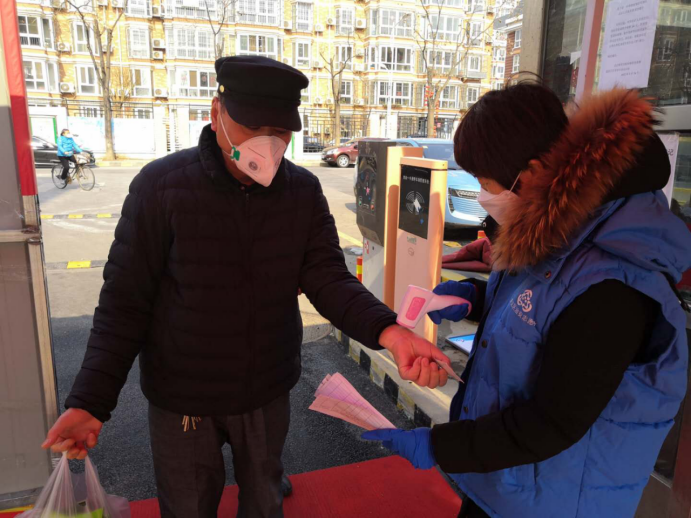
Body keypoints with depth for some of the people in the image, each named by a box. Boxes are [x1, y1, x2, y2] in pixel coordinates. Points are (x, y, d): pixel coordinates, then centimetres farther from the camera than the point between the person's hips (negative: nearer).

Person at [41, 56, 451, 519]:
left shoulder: (304, 191, -8)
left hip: (268, 392, 3)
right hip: (182, 398, -2)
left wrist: (386, 330, -34)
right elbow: (126, 301, -13)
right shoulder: (160, 187, -17)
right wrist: (91, 401, -18)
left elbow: (328, 278, -15)